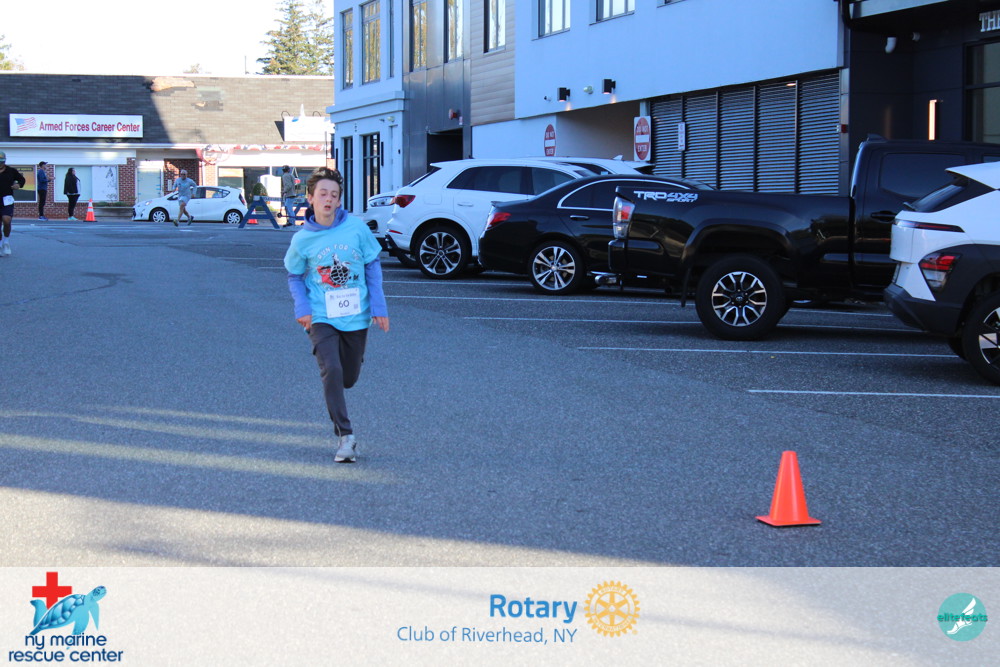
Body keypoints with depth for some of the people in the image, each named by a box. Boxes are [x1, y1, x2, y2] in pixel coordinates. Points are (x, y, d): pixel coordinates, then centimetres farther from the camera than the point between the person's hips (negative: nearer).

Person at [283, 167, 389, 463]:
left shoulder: (357, 227, -5)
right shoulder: (302, 239, -5)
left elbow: (373, 266, 4)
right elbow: (295, 277, 8)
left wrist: (378, 306, -1)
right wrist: (302, 308, -8)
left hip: (356, 316, 2)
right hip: (321, 317, -2)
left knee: (349, 378, 12)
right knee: (331, 371, -19)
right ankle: (345, 435, -10)